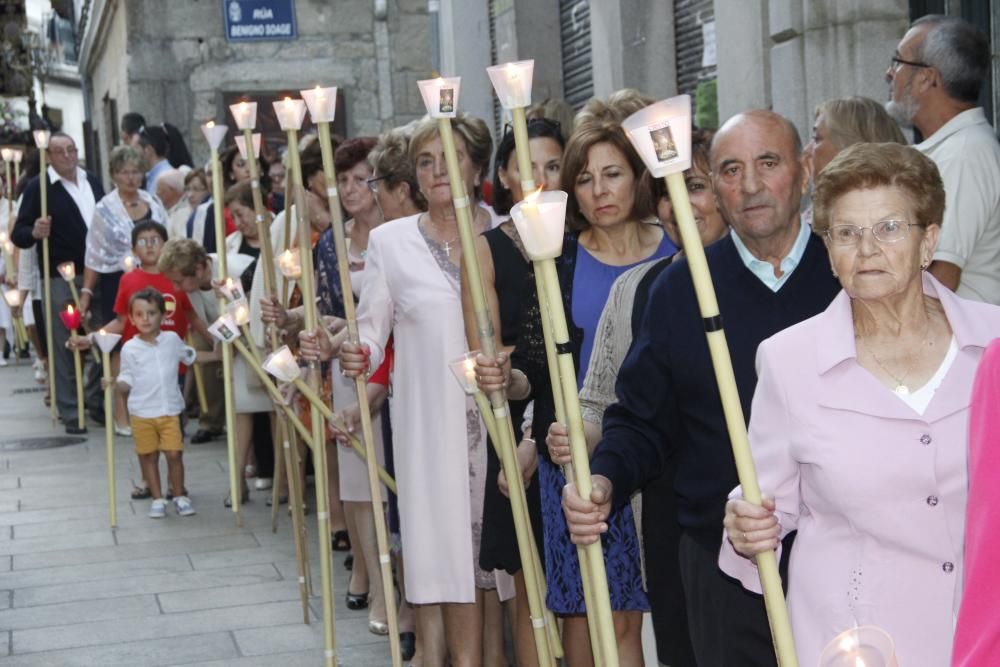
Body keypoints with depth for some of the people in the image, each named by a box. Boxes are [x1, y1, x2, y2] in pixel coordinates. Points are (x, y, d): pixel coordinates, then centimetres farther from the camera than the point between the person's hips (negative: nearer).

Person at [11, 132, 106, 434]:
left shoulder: (92, 181, 11)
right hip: (61, 280, -5)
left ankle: (96, 401, 25)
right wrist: (34, 232, -28)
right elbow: (18, 235, -6)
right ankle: (69, 413, 7)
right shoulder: (38, 187, -5)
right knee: (64, 347, 1)